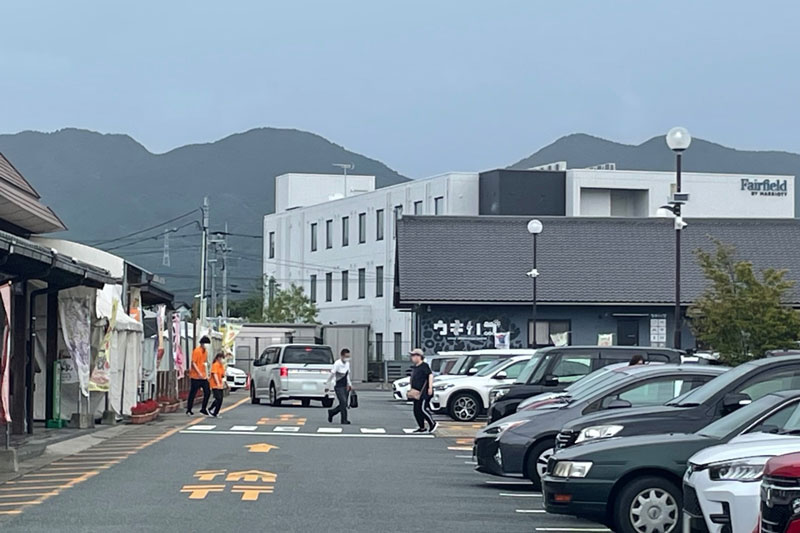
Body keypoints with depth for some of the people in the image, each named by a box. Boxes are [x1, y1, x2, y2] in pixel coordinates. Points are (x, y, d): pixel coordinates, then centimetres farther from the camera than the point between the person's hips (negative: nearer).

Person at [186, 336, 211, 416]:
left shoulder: (205, 351, 12)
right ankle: (189, 410, 8)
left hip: (203, 377, 8)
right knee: (193, 394, 0)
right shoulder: (196, 351, -13)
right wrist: (199, 373, -22)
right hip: (196, 376, -8)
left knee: (207, 392, 2)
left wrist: (206, 374, 16)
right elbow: (193, 363, -16)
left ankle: (204, 409, 12)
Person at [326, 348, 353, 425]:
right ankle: (344, 420, -13)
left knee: (344, 404, 8)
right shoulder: (337, 364, -15)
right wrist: (327, 386, -9)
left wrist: (349, 384, 13)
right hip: (338, 387, -7)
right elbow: (331, 375, -12)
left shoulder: (347, 363, 8)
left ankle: (331, 412, 30)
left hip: (345, 387, 7)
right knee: (343, 402, -17)